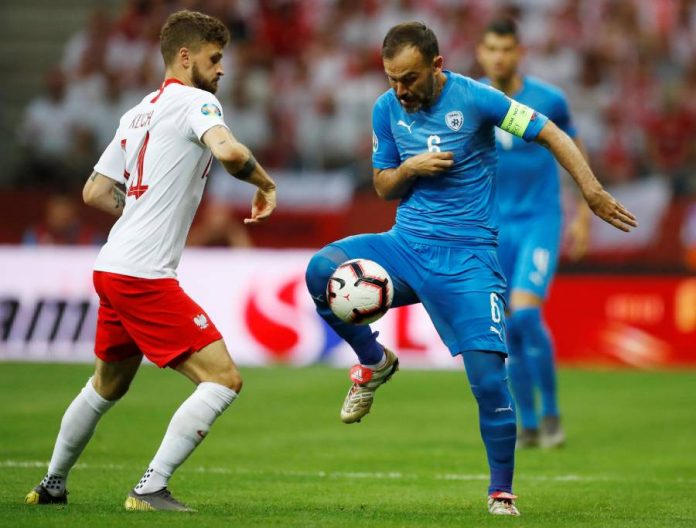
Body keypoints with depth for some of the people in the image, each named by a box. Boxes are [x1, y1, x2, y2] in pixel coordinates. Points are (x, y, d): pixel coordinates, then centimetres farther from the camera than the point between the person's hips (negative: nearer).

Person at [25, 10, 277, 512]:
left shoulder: (138, 113, 18)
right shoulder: (195, 102, -7)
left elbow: (95, 191, 21)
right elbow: (229, 151, -26)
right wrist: (265, 183, -9)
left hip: (112, 270, 9)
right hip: (146, 277, -9)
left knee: (107, 386, 28)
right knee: (223, 379, -10)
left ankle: (52, 484, 38)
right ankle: (151, 489, -14)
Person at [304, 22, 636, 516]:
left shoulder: (475, 99, -10)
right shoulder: (387, 109, 3)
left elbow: (550, 134, -4)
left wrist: (593, 192, -13)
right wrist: (409, 168, -10)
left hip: (468, 254, -4)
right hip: (406, 246, 4)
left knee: (488, 374, -13)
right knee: (321, 270, -23)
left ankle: (502, 491, 6)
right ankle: (374, 361, 2)